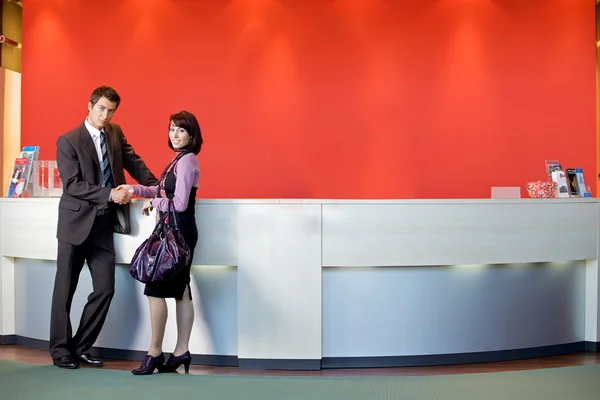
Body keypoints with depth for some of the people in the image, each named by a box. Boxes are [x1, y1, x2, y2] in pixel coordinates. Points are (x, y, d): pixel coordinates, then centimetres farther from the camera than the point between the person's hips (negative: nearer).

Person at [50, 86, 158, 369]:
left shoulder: (115, 133, 8)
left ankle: (81, 348, 17)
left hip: (104, 224, 5)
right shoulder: (68, 141, -9)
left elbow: (134, 163, 10)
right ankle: (61, 350, 19)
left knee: (105, 289, 2)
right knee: (65, 290, 5)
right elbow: (72, 185, -15)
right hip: (77, 222, -5)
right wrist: (109, 194, -22)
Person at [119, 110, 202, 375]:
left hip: (178, 229, -10)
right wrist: (136, 189, 9)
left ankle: (155, 353, 4)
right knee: (180, 290, 11)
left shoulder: (187, 160, -15)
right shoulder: (180, 159, 14)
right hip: (177, 229, 10)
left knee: (156, 289, -5)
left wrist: (153, 204, -5)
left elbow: (180, 203, -20)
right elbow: (164, 191, 20)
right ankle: (182, 351, 17)